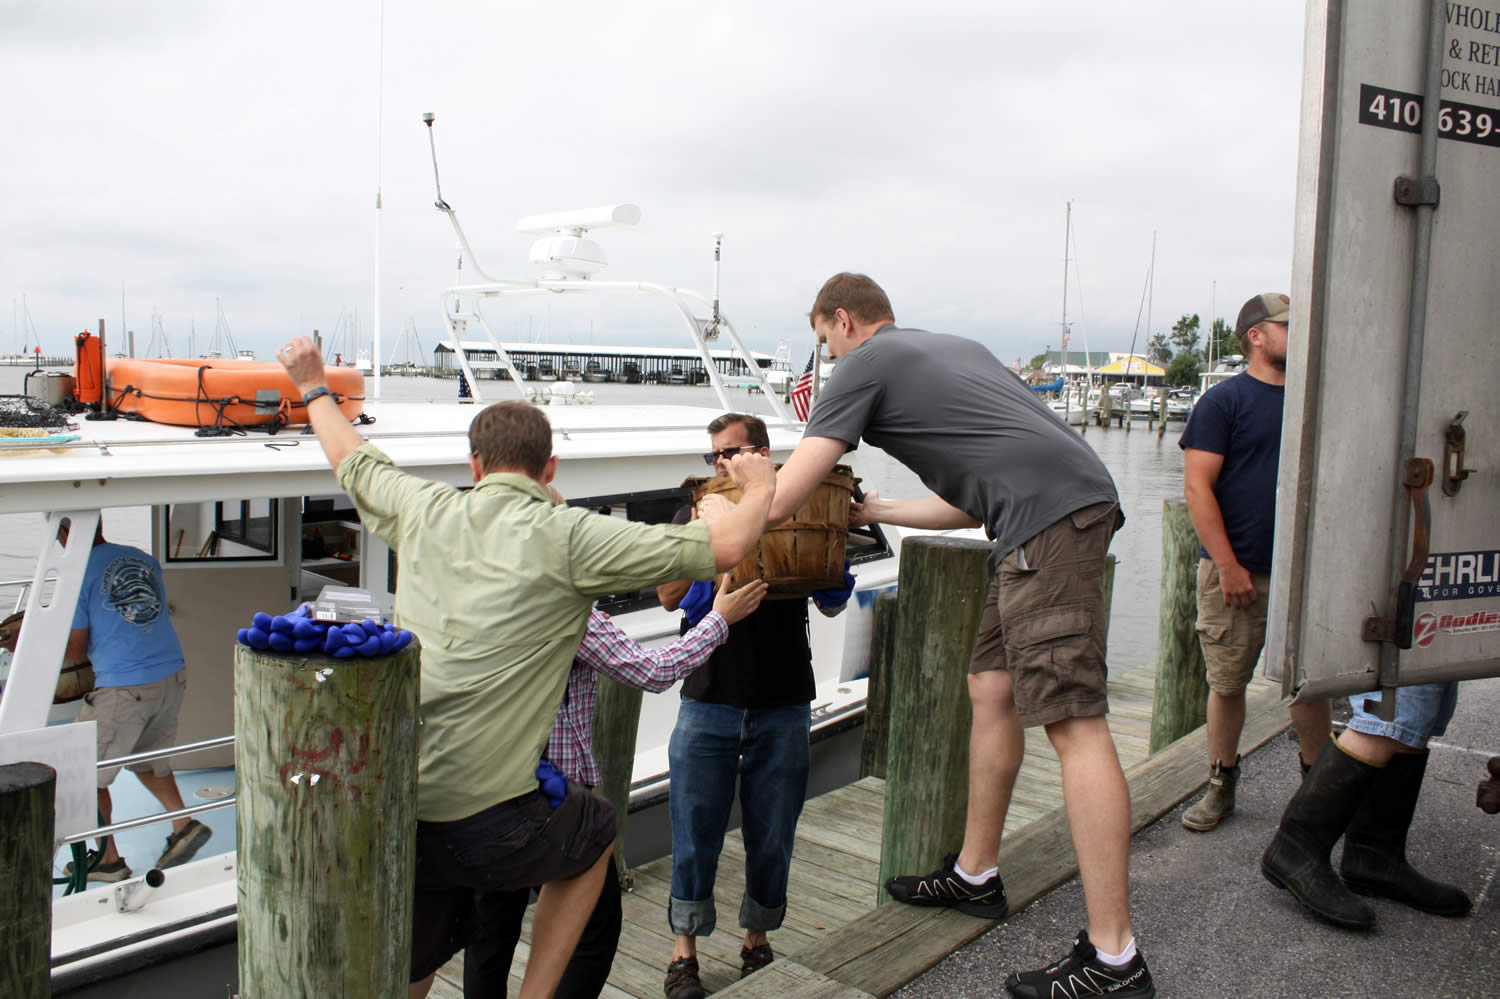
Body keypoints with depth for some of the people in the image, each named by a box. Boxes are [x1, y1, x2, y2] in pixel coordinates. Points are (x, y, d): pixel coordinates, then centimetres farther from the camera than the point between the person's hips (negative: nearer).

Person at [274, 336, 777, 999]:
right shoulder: (567, 536, -8)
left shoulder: (425, 512, 6)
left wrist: (313, 388, 46)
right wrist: (760, 490, 11)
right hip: (483, 822, -5)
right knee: (595, 832, 27)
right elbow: (725, 547, -9)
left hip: (385, 815, 5)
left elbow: (353, 462, 27)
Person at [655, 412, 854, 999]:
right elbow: (669, 596, -2)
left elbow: (832, 604, 6)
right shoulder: (697, 515, 10)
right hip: (710, 701, 0)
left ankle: (757, 944, 29)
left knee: (772, 839, 10)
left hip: (783, 706, 0)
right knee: (695, 834, 4)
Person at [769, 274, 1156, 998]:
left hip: (1049, 516, -9)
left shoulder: (864, 364, 4)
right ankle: (975, 876, 30)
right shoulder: (950, 348, 29)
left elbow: (781, 499, -1)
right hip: (1065, 510, 9)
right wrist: (878, 511, 38)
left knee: (1072, 723, -11)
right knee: (992, 689, 17)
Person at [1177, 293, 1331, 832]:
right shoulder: (1224, 400, -3)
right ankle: (1221, 784, 20)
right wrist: (1228, 565, -14)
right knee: (1227, 683, 5)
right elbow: (1197, 487, -9)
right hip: (1236, 572, -4)